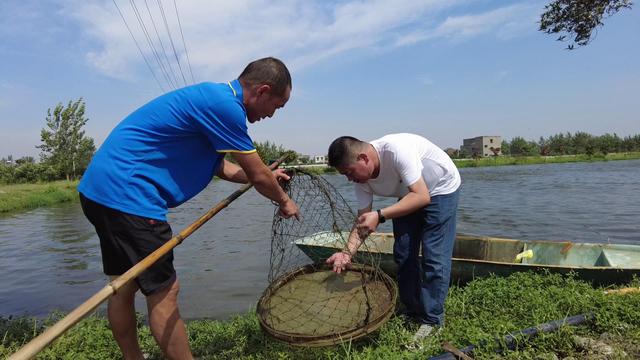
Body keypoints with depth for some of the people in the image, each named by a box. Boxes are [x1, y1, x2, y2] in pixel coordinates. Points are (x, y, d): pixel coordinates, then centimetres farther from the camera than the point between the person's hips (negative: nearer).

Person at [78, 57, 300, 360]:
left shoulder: (213, 97, 14)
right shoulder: (224, 105, -17)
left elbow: (219, 166, 24)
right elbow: (258, 177, -9)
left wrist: (265, 176, 30)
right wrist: (284, 201, 9)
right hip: (127, 194, -11)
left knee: (124, 286, 19)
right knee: (163, 292, -2)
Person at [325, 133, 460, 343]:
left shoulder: (396, 149, -38)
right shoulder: (362, 179, -16)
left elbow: (422, 197, -39)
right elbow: (363, 219, -13)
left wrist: (380, 216, -46)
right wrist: (348, 252, -27)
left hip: (440, 189, -6)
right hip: (409, 195, 7)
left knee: (434, 257, -10)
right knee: (403, 255, 4)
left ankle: (432, 320, 6)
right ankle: (413, 314, 20)